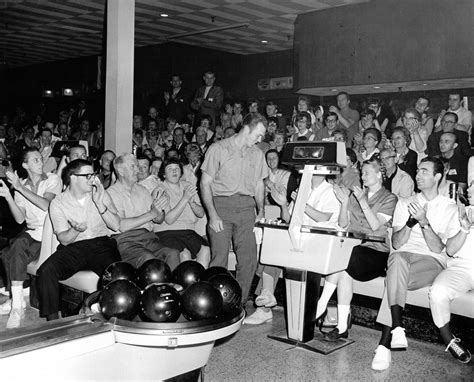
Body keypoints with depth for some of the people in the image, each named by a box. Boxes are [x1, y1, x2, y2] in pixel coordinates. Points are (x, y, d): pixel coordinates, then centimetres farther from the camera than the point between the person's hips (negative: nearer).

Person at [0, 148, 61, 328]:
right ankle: (17, 301, -10)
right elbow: (20, 219, 3)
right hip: (32, 232, 5)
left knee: (18, 245, -28)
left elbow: (46, 205, -18)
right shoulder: (20, 186, 13)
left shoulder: (53, 179, 1)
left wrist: (20, 188, -18)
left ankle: (17, 303, -21)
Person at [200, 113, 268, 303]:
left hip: (246, 209, 4)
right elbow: (205, 183, -3)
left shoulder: (257, 154, 16)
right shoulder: (219, 149, 1)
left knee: (249, 260, -2)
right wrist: (212, 214, -12)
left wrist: (261, 210, 9)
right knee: (219, 259, -10)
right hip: (221, 205, -4)